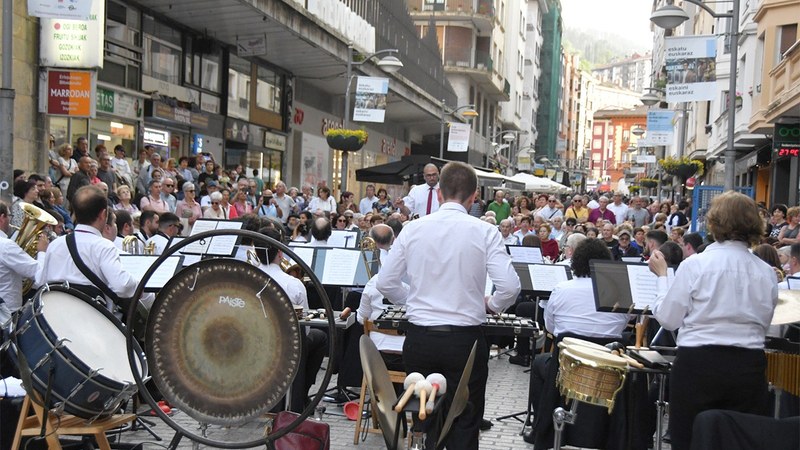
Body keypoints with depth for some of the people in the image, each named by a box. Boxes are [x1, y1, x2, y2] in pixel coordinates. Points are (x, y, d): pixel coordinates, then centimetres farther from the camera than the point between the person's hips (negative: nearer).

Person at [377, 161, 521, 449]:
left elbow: (385, 283, 3)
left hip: (419, 338, 3)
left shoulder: (413, 228, -1)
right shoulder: (484, 231, -8)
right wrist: (492, 305, 6)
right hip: (464, 339, -2)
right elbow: (509, 287, -15)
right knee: (464, 425, 10)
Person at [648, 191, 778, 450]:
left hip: (699, 363, -3)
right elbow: (763, 324, 13)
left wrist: (662, 275, 8)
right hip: (749, 367, 4)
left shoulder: (695, 265, -9)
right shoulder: (767, 273, 3)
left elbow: (668, 319, -3)